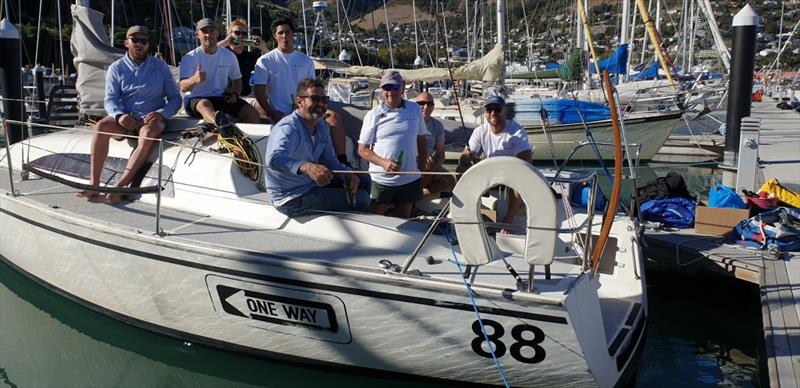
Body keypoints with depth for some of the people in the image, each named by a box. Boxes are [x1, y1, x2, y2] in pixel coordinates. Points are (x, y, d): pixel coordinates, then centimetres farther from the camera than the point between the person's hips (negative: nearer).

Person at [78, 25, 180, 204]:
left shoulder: (160, 67, 8)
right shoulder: (116, 68, 10)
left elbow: (175, 97, 6)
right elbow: (110, 99, 1)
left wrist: (161, 114, -15)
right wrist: (119, 115, -22)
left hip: (151, 118, -1)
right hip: (124, 119, 2)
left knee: (148, 133, -37)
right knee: (101, 126, -30)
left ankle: (120, 185, -38)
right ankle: (94, 184, -29)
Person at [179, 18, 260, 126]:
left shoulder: (229, 55, 10)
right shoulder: (190, 57, -2)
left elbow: (237, 80, 23)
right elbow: (183, 87, -14)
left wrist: (234, 94, -1)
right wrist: (194, 80, -39)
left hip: (222, 98, 4)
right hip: (195, 100, -4)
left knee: (253, 114, -20)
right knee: (205, 104, -41)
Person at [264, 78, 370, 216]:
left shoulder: (322, 126, 6)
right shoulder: (288, 128, -25)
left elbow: (329, 160, 11)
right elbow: (274, 159, -44)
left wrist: (347, 175, -11)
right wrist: (307, 167, -61)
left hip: (312, 184, 10)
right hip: (291, 200, -10)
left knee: (363, 183, 15)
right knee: (361, 199, -15)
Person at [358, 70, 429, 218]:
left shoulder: (415, 110, 4)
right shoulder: (373, 115, -4)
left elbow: (422, 140, 14)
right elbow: (362, 149, -4)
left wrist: (422, 168, 8)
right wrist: (384, 163, -19)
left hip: (410, 179, 3)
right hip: (380, 180, -2)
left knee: (403, 221, 15)